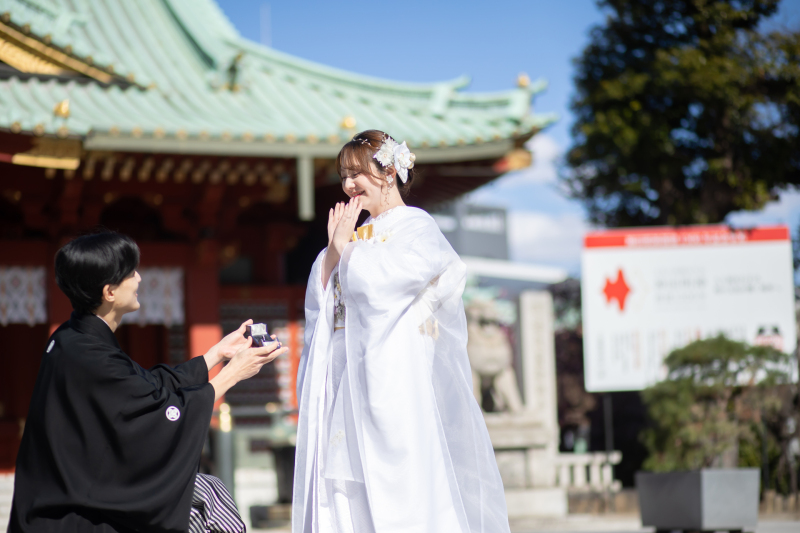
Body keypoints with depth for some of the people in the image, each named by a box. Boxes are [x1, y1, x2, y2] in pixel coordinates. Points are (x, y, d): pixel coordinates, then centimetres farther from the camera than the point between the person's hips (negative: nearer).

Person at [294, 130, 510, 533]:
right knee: (342, 490, 0)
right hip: (344, 377, 7)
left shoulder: (416, 228, -2)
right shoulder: (359, 232, 18)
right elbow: (318, 298, 12)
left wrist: (346, 247, -2)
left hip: (393, 376, -7)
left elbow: (375, 282, -16)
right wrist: (334, 247, 1)